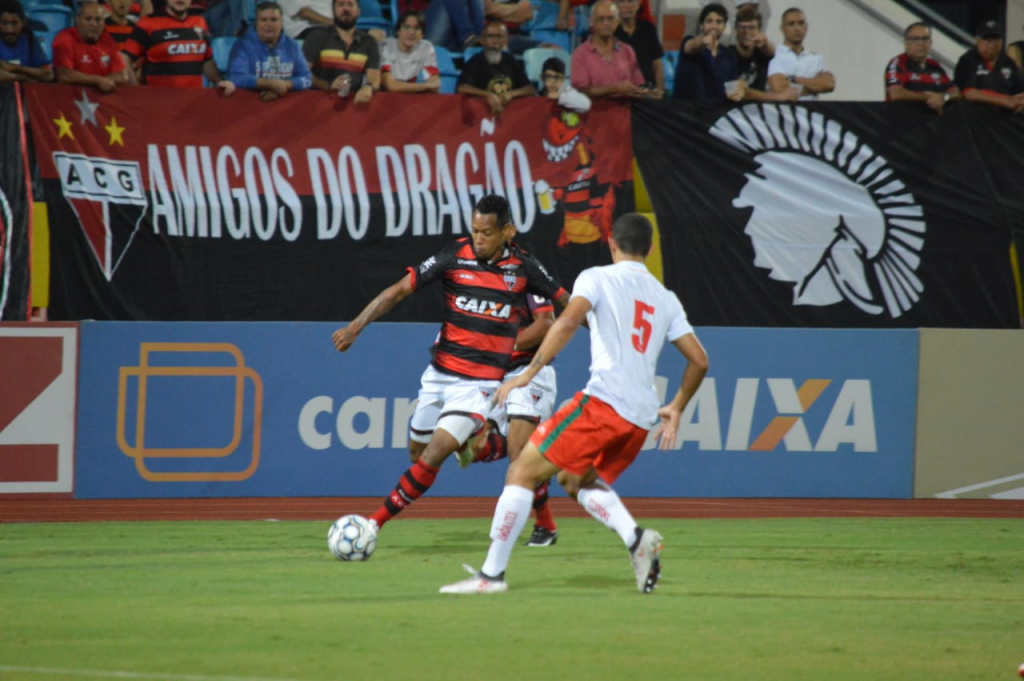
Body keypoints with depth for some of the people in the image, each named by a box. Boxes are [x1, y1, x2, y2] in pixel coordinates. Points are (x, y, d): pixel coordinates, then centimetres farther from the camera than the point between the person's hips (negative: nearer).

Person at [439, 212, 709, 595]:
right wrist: (676, 410, 31)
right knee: (577, 480, 26)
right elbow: (699, 361, 18)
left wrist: (529, 373, -17)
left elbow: (568, 321, -15)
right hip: (642, 418, 7)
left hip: (604, 401, -7)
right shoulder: (666, 299, 20)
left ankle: (492, 574, -5)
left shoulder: (598, 277, 4)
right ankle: (637, 540, 1)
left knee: (523, 472, 0)